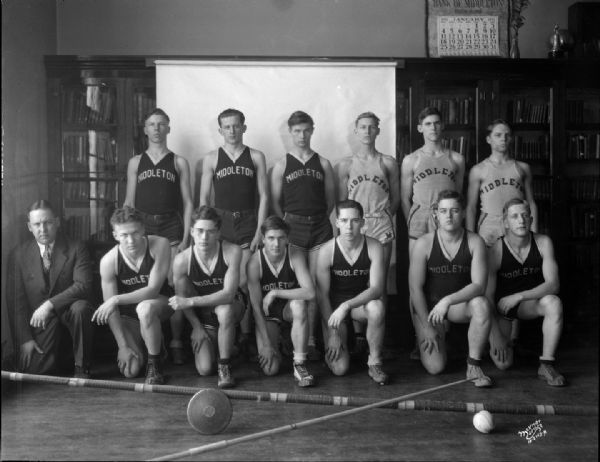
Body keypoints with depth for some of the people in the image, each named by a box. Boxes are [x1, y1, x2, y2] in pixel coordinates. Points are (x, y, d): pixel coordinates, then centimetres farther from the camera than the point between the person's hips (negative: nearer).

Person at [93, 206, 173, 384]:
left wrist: (116, 299, -33)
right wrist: (123, 346, -16)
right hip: (127, 314, 2)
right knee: (130, 370, -10)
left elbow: (153, 289, -24)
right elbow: (111, 310, -14)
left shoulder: (159, 245, -23)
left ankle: (155, 364, -16)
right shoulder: (109, 261, -20)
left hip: (159, 304, -2)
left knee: (145, 308, -39)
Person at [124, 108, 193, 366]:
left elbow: (188, 203, 5)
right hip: (142, 226, 2)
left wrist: (186, 238, -4)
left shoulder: (179, 162, 8)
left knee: (174, 286, -6)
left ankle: (176, 343, 1)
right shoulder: (135, 162, 13)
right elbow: (129, 202, 13)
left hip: (171, 227, -1)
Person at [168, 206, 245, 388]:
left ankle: (225, 366, -18)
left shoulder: (232, 252, -25)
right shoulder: (182, 260, -20)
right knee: (204, 369, -10)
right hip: (202, 317, 2)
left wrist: (191, 302, -34)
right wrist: (196, 326, -3)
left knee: (224, 310, -39)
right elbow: (182, 297, -4)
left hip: (229, 307, -2)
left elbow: (228, 293, -30)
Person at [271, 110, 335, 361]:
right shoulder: (281, 165, 5)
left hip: (320, 227, 2)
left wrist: (320, 218, 4)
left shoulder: (323, 164, 10)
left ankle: (311, 340, 7)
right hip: (293, 227, -1)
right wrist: (286, 224, -2)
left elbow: (331, 198, 13)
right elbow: (275, 202, 5)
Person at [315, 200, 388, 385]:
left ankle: (374, 363, -16)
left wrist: (346, 305, -36)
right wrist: (332, 333, -14)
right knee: (339, 369, -15)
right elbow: (322, 294, -11)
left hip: (361, 303, 1)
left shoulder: (373, 247, -14)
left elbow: (376, 288, -21)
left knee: (377, 307, -37)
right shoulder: (327, 251, -16)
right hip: (333, 307, -1)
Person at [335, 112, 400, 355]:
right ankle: (358, 335, 8)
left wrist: (380, 216, 2)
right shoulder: (345, 164, 7)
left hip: (381, 226, 0)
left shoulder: (388, 163, 8)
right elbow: (341, 201, 6)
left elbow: (395, 199, 11)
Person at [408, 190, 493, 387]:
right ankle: (440, 337, 23)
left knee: (481, 304, -35)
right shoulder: (423, 244, -14)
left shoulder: (474, 242, -11)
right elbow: (415, 288, -11)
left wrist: (448, 301, -32)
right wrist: (426, 326, -13)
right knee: (435, 367, -14)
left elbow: (479, 286, -18)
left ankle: (473, 366, -18)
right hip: (427, 306, -1)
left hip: (459, 304, 1)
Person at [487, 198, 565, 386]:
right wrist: (495, 334, -21)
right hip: (500, 307, -2)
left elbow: (553, 284, -21)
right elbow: (487, 296, -18)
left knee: (553, 302, -33)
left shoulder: (543, 243, -15)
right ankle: (504, 342, 23)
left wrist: (519, 296, -33)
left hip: (529, 302, 2)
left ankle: (546, 366, -22)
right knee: (503, 363, -16)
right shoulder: (496, 251, -21)